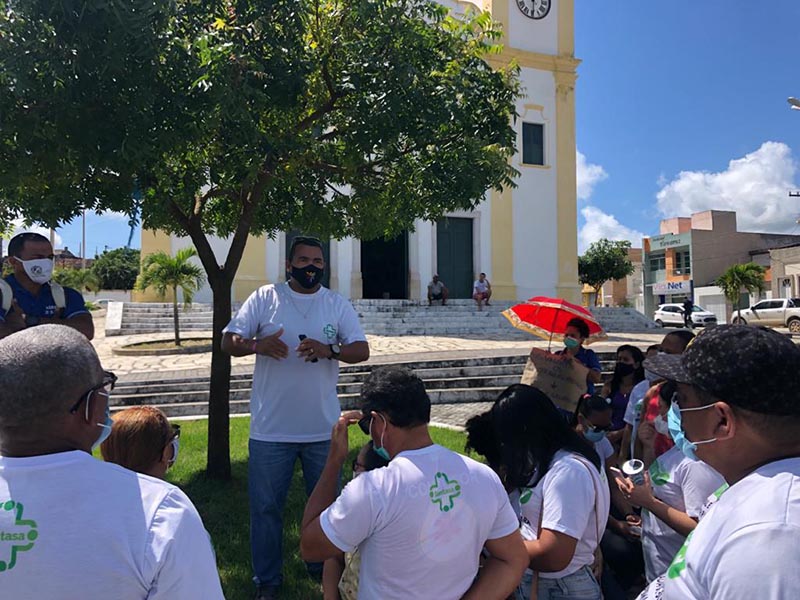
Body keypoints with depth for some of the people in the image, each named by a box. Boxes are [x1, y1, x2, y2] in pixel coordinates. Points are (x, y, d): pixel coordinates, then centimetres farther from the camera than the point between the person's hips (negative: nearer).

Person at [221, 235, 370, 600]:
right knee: (266, 507, 9)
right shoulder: (264, 298, 0)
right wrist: (256, 344, -26)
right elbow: (228, 341, -4)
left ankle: (324, 569, 38)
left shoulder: (338, 305, 3)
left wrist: (329, 350, -25)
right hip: (270, 430, -1)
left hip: (324, 429, 2)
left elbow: (362, 350, -4)